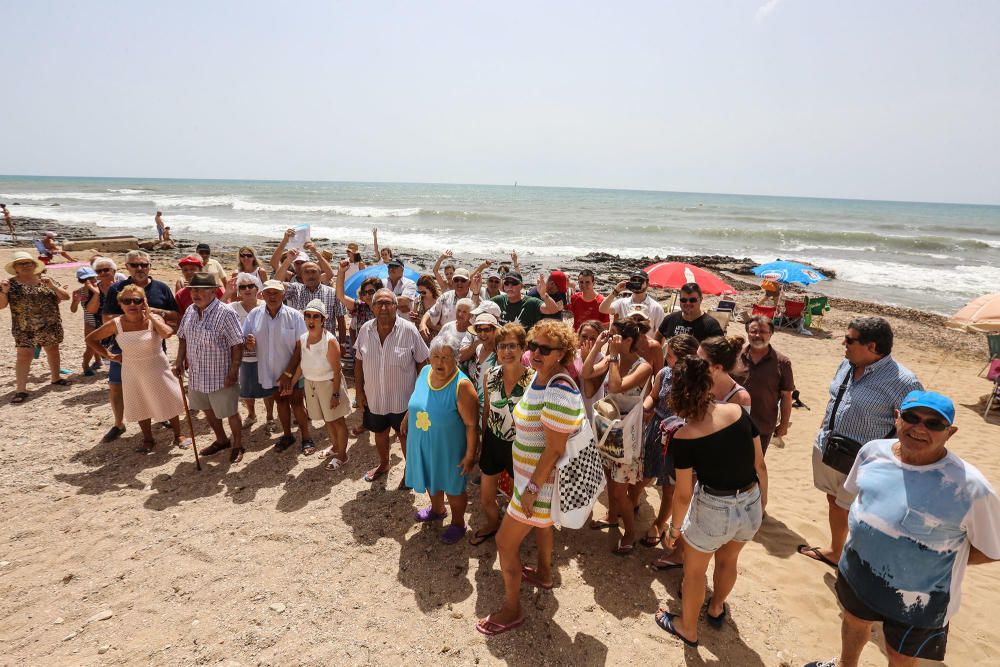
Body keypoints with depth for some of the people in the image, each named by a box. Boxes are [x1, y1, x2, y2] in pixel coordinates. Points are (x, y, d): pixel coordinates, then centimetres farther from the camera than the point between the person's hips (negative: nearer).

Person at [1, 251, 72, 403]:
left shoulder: (46, 280, 3)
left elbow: (66, 297, -2)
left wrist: (52, 285, -18)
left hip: (50, 326, 3)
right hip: (25, 329, -2)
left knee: (53, 351, 15)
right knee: (24, 355, -8)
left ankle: (56, 378, 33)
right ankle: (21, 389, -6)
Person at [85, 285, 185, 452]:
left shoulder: (154, 319, -14)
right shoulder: (116, 324, -9)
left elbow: (167, 333, -36)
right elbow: (91, 339, 5)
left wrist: (150, 315, -25)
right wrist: (108, 355, -3)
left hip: (158, 370, -2)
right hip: (133, 373, 2)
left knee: (169, 403, 8)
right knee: (141, 407, 16)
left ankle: (178, 435, 28)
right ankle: (148, 440, 33)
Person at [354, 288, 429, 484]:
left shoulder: (409, 330, -17)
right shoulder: (365, 330, -6)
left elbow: (422, 362, -8)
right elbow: (359, 362, 4)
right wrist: (359, 391, 4)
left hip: (403, 399, -4)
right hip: (374, 397, 4)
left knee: (405, 435, 13)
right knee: (380, 432, 24)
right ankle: (383, 464, 49)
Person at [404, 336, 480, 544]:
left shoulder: (462, 386, -27)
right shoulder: (425, 372, -8)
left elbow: (472, 425, -23)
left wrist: (470, 455, -21)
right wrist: (408, 416, 14)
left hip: (448, 448, -6)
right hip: (422, 445, 6)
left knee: (453, 487, 14)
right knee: (431, 480, 27)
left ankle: (458, 523, 40)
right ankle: (437, 509, 55)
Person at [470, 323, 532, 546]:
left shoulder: (533, 379, -21)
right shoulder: (490, 376, -9)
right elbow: (486, 411, 5)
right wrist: (482, 441, 13)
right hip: (493, 444, 3)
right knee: (485, 498, 18)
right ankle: (492, 524, 51)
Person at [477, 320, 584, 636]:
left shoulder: (559, 393, -32)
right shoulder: (539, 375, -3)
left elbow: (555, 449, -28)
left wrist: (532, 487, -21)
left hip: (542, 480, -9)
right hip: (532, 474, 9)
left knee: (505, 542, 3)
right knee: (541, 523, 31)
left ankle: (511, 610, 24)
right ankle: (544, 573, 57)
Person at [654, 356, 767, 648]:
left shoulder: (684, 437, -19)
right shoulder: (738, 412, -9)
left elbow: (684, 494, -12)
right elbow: (760, 464, 1)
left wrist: (674, 527, 5)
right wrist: (763, 497, 18)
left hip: (714, 509, -4)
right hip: (751, 506, 5)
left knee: (694, 570, 23)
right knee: (728, 561, 32)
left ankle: (688, 628, 46)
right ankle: (716, 610, 58)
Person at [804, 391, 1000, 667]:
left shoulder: (970, 486, -26)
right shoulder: (873, 451, -11)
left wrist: (934, 560, -15)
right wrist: (874, 541, 2)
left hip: (917, 600, -4)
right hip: (858, 572, 5)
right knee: (854, 621, 31)